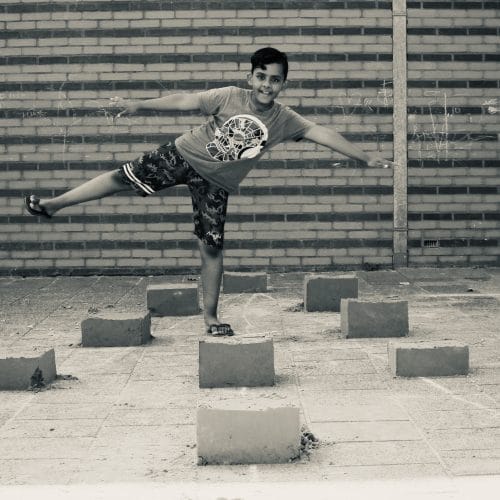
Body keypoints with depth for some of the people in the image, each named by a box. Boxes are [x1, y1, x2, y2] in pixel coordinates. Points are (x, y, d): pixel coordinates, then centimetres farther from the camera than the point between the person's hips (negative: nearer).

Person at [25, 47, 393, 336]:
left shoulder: (285, 120, -11)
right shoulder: (230, 97, -16)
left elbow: (323, 134, -14)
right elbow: (184, 102, -15)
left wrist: (365, 157, -17)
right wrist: (142, 105, -19)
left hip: (215, 183, 1)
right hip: (182, 156, -1)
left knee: (213, 248, -1)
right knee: (124, 179, -3)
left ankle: (211, 316, 13)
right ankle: (54, 204, 15)